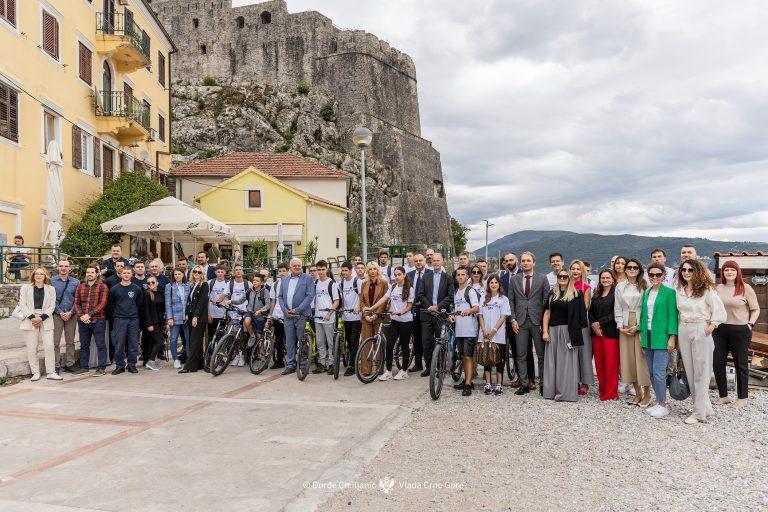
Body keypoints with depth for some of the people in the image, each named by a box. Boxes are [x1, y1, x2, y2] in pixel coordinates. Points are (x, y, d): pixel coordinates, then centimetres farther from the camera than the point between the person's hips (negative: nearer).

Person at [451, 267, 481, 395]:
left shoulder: (471, 291, -6)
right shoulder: (456, 292, 19)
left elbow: (477, 308, -18)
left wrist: (468, 311, -39)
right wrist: (453, 316, 8)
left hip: (469, 329, -8)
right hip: (459, 329, 8)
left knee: (468, 357, -9)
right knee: (463, 356, 14)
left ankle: (468, 385, -8)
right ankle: (467, 380, 24)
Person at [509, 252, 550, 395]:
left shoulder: (542, 278, 3)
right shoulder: (514, 279, 9)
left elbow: (547, 300, 1)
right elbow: (511, 300, 9)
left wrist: (544, 321, -5)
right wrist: (513, 319, -1)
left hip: (537, 321, -2)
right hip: (520, 321, 2)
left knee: (542, 354, 3)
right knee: (521, 355, 4)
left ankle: (543, 383, 13)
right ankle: (524, 384, 11)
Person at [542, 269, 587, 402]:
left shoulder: (576, 295, -2)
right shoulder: (552, 294, 11)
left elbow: (578, 315, -7)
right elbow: (547, 313, 9)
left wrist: (574, 336, -13)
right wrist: (545, 331, 0)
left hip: (567, 331, -4)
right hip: (552, 331, 4)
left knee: (566, 361, -1)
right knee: (552, 361, 7)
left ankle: (566, 392, 6)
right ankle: (552, 391, 15)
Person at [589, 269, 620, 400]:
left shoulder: (616, 294, -5)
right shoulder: (596, 295, 15)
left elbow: (615, 314, -12)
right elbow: (590, 312, 11)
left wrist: (599, 323, -11)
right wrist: (594, 325, -5)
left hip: (610, 333, -6)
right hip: (596, 333, 6)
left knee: (611, 363, -2)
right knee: (599, 362, 8)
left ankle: (611, 392, 6)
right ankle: (602, 390, 17)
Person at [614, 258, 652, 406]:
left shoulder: (644, 286, -1)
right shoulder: (620, 286, 9)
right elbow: (617, 307, 9)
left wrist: (638, 326, -11)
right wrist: (620, 326, 0)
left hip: (641, 326, -3)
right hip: (625, 326, 3)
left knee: (642, 358, -4)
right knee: (628, 358, 4)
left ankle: (647, 394, 9)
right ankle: (638, 393, 16)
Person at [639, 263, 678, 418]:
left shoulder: (669, 292, -5)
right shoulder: (646, 293, 13)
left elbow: (672, 315, -9)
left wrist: (672, 337, -13)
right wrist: (641, 332, 11)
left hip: (661, 336, -6)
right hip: (648, 336, 6)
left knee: (658, 372, -8)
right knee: (651, 372, 10)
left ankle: (663, 404, 6)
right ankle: (659, 402, 22)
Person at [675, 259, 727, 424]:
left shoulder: (707, 290, -6)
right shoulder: (680, 291, 9)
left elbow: (720, 312, -6)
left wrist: (711, 327, -13)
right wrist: (678, 335, 11)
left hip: (701, 331, -6)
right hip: (683, 331, 6)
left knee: (700, 373, 0)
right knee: (690, 371, 9)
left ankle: (699, 412, 6)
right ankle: (706, 407, 23)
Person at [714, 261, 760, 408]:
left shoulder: (745, 288, -3)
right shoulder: (718, 288, 7)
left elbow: (756, 309, 1)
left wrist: (750, 324, -8)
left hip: (740, 331, -4)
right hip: (720, 329, 4)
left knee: (740, 364, 8)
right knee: (717, 363, 4)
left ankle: (742, 398, 22)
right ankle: (723, 396, 19)